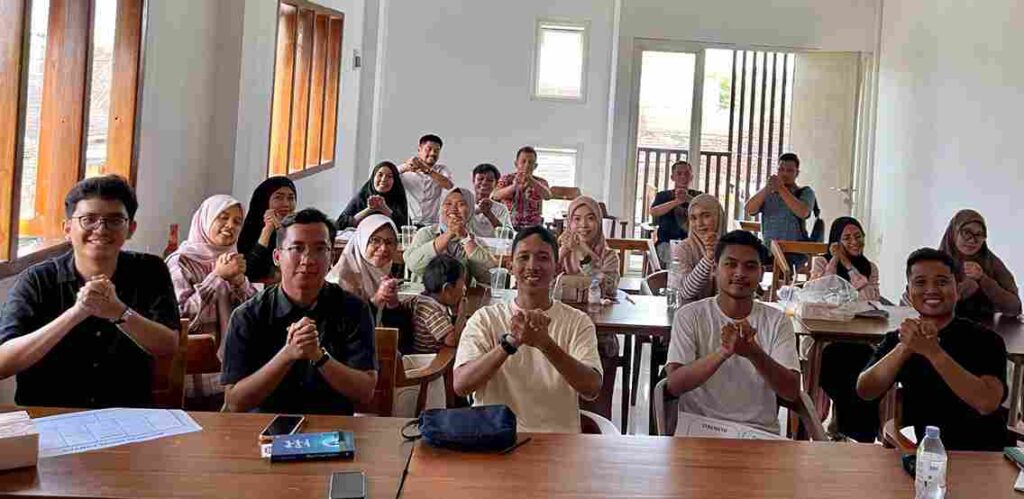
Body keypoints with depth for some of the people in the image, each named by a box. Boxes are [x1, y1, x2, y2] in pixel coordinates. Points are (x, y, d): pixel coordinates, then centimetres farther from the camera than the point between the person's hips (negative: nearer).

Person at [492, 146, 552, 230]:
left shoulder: (541, 182, 7)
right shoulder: (507, 179, 6)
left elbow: (548, 196, -15)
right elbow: (495, 196, -14)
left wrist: (532, 182, -33)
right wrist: (514, 186, -33)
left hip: (533, 229, 1)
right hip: (510, 228, -1)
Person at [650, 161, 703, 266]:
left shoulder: (697, 195, 15)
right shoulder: (663, 195, 13)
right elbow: (654, 212, -8)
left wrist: (688, 198, -22)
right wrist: (676, 202, -22)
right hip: (666, 242, -1)